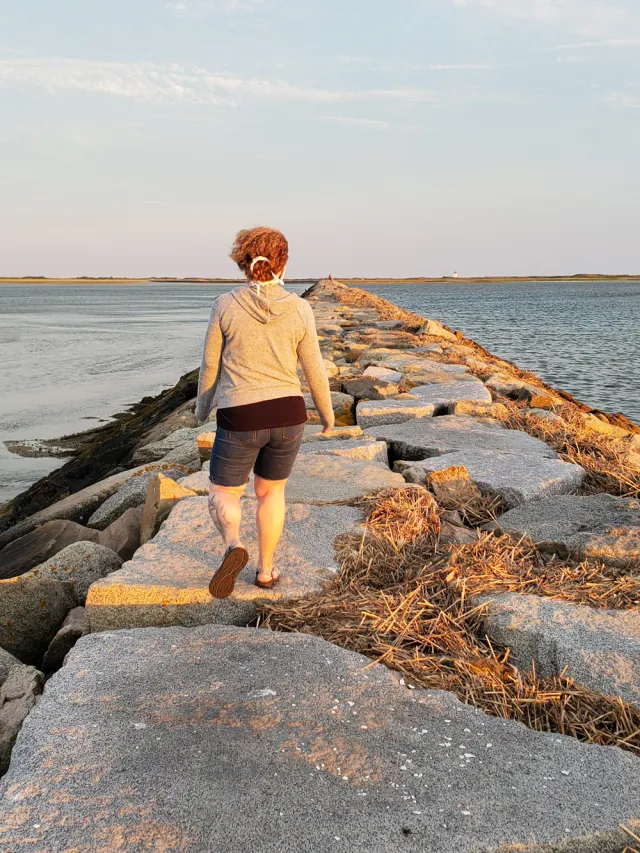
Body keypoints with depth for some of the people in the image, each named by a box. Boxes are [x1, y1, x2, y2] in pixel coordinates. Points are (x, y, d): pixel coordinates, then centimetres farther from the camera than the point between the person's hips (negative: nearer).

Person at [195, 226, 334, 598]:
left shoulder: (226, 305, -7)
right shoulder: (299, 309, -5)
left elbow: (211, 365, 1)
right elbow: (314, 370, 1)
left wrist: (203, 406, 19)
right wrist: (327, 413, 17)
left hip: (240, 418, -2)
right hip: (286, 416, 2)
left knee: (223, 494, 15)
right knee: (271, 491, 24)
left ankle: (234, 547, -13)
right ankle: (266, 570, 27)